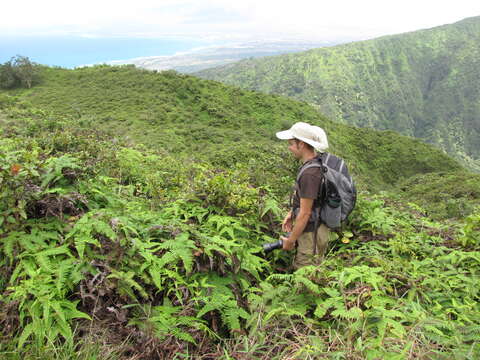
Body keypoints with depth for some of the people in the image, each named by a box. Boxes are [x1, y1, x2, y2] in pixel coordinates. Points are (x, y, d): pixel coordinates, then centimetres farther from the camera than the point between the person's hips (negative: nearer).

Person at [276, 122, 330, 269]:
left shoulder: (310, 174, -28)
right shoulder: (319, 160, 2)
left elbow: (305, 213, -24)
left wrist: (290, 241, -13)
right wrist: (291, 213, 17)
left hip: (311, 233, -10)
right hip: (313, 227, 10)